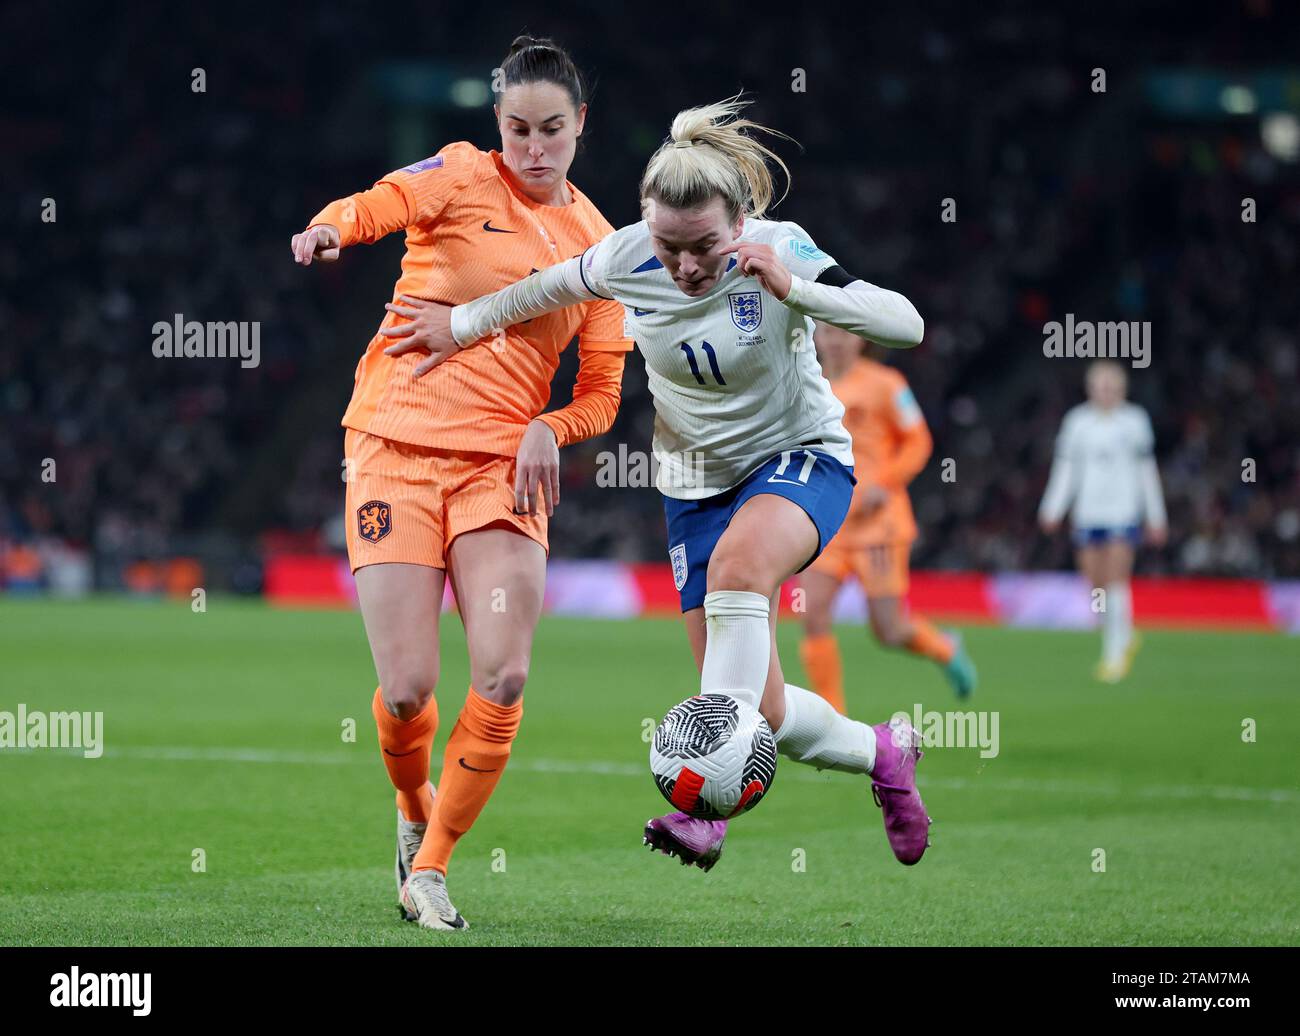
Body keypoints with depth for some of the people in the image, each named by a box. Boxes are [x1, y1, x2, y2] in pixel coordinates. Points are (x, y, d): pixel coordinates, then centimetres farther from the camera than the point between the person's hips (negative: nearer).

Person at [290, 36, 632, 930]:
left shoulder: (598, 242, 12)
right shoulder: (463, 177, 3)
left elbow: (602, 390, 15)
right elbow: (380, 203, -18)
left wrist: (549, 429, -7)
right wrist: (332, 228, -41)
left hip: (503, 466, 3)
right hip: (396, 447, -2)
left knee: (503, 680, -13)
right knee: (408, 690, -9)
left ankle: (432, 866, 6)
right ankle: (415, 812, 24)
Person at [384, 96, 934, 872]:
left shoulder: (779, 252, -23)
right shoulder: (628, 258, -15)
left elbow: (905, 325, -31)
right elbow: (546, 290, 7)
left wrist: (793, 290, -41)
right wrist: (463, 325, 14)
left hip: (802, 457, -4)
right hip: (698, 480, 4)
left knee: (737, 563, -39)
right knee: (762, 713, -3)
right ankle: (883, 753, 30)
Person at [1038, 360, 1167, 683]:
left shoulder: (1134, 420, 5)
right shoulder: (1077, 421, 10)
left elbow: (1147, 471, 9)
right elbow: (1065, 469, 10)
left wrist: (1156, 518, 9)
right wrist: (1052, 509, 0)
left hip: (1124, 513, -3)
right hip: (1087, 513, 3)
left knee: (1116, 581, -12)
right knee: (1096, 585, 2)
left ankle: (1115, 655, -8)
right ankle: (1124, 639, 24)